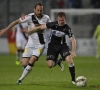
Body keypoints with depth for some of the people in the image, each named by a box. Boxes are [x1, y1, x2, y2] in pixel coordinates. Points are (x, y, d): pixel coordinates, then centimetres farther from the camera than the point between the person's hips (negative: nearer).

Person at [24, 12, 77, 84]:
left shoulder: (67, 28, -21)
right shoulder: (53, 24, -20)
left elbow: (73, 40, -24)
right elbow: (41, 27, -10)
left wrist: (73, 52, -37)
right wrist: (29, 31, -6)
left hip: (62, 45, -1)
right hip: (53, 45, 1)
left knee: (70, 60, -24)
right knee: (50, 65, -10)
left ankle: (73, 80, -10)